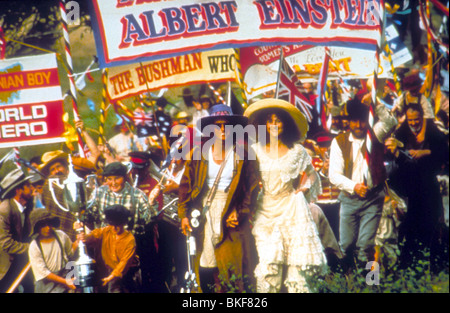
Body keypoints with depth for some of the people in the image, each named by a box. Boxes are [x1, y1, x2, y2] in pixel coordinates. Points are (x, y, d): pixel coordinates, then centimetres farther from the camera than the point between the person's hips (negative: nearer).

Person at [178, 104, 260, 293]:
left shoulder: (242, 154, 3)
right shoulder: (199, 152, 6)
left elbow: (252, 188, 4)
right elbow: (186, 184, 7)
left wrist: (240, 213, -6)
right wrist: (184, 214, 0)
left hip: (232, 218, -1)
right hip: (204, 217, 2)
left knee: (233, 273, -7)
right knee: (204, 270, -2)